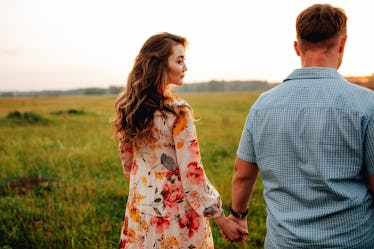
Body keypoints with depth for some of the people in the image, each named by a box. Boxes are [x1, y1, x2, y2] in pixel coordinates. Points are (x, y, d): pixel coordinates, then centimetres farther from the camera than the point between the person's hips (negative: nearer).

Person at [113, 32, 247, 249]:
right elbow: (192, 173, -20)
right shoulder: (178, 111, -20)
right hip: (176, 213, -6)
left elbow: (127, 164, 9)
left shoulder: (129, 107, -1)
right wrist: (222, 220, -12)